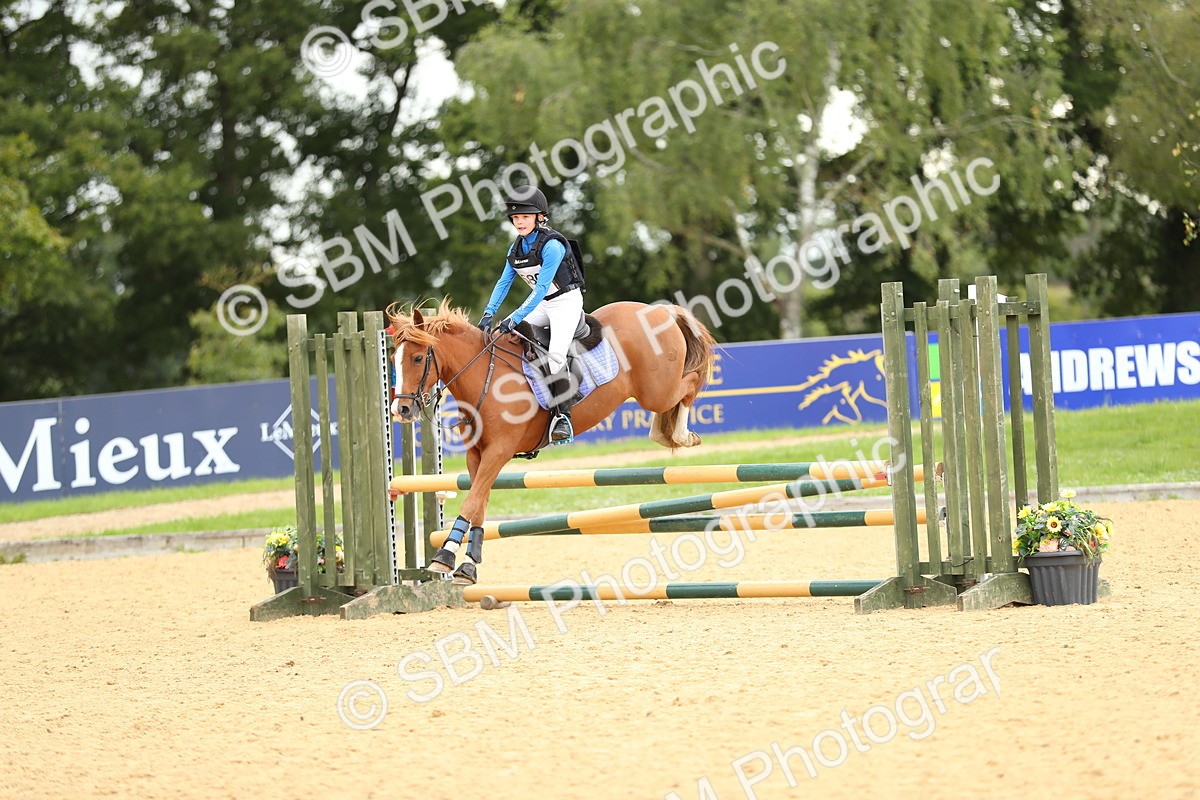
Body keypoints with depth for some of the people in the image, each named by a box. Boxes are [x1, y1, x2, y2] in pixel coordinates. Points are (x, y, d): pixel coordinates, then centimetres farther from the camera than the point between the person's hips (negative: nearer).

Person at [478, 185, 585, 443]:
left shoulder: (551, 245, -22)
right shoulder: (516, 248, 3)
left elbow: (541, 289, -27)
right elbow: (503, 282, 3)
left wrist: (515, 318, -32)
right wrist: (489, 313, -12)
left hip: (567, 301, -8)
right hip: (542, 305, 8)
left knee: (555, 354, -25)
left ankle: (563, 416, -20)